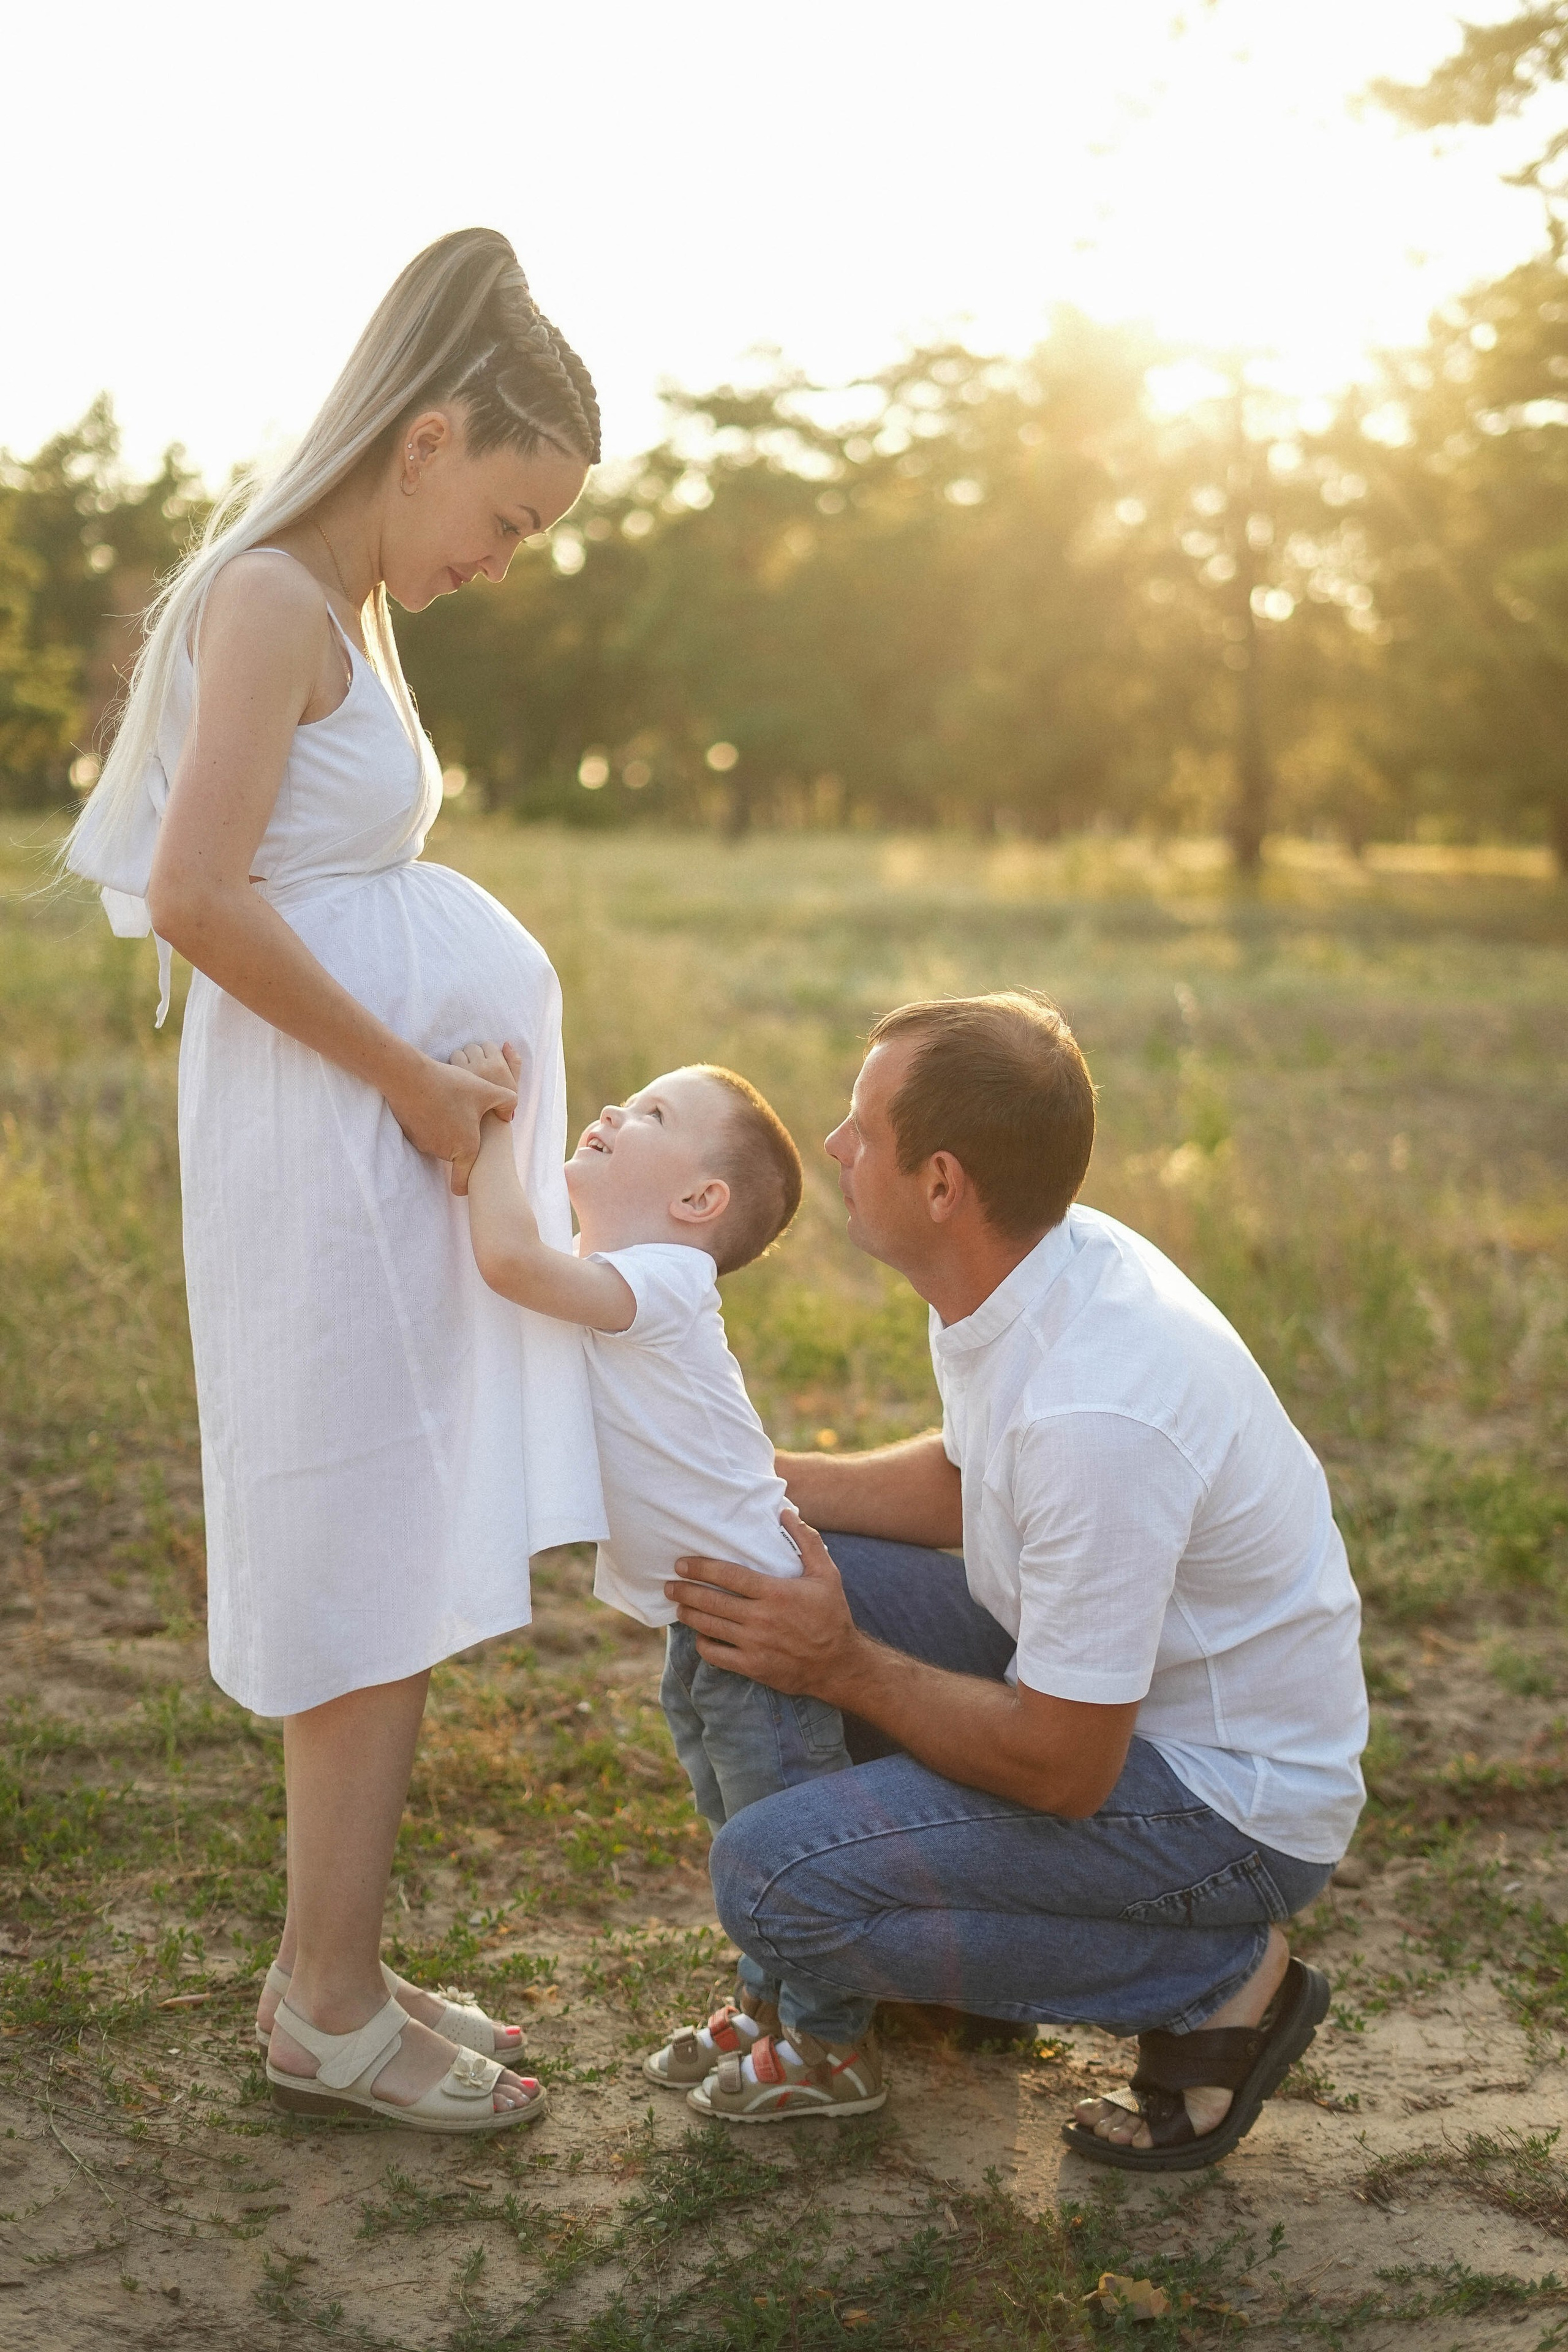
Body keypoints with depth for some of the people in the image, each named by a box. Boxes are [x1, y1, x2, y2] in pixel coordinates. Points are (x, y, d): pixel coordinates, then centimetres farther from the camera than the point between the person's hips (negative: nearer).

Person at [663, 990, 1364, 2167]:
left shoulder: (1097, 1412, -34)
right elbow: (964, 1483, 15)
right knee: (769, 1567, 3)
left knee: (773, 1881, -18)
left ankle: (1216, 1983, -3)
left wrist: (842, 1666, -16)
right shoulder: (1034, 1269, -6)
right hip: (1095, 1682, 9)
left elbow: (1062, 1768, -26)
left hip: (1229, 1799, -9)